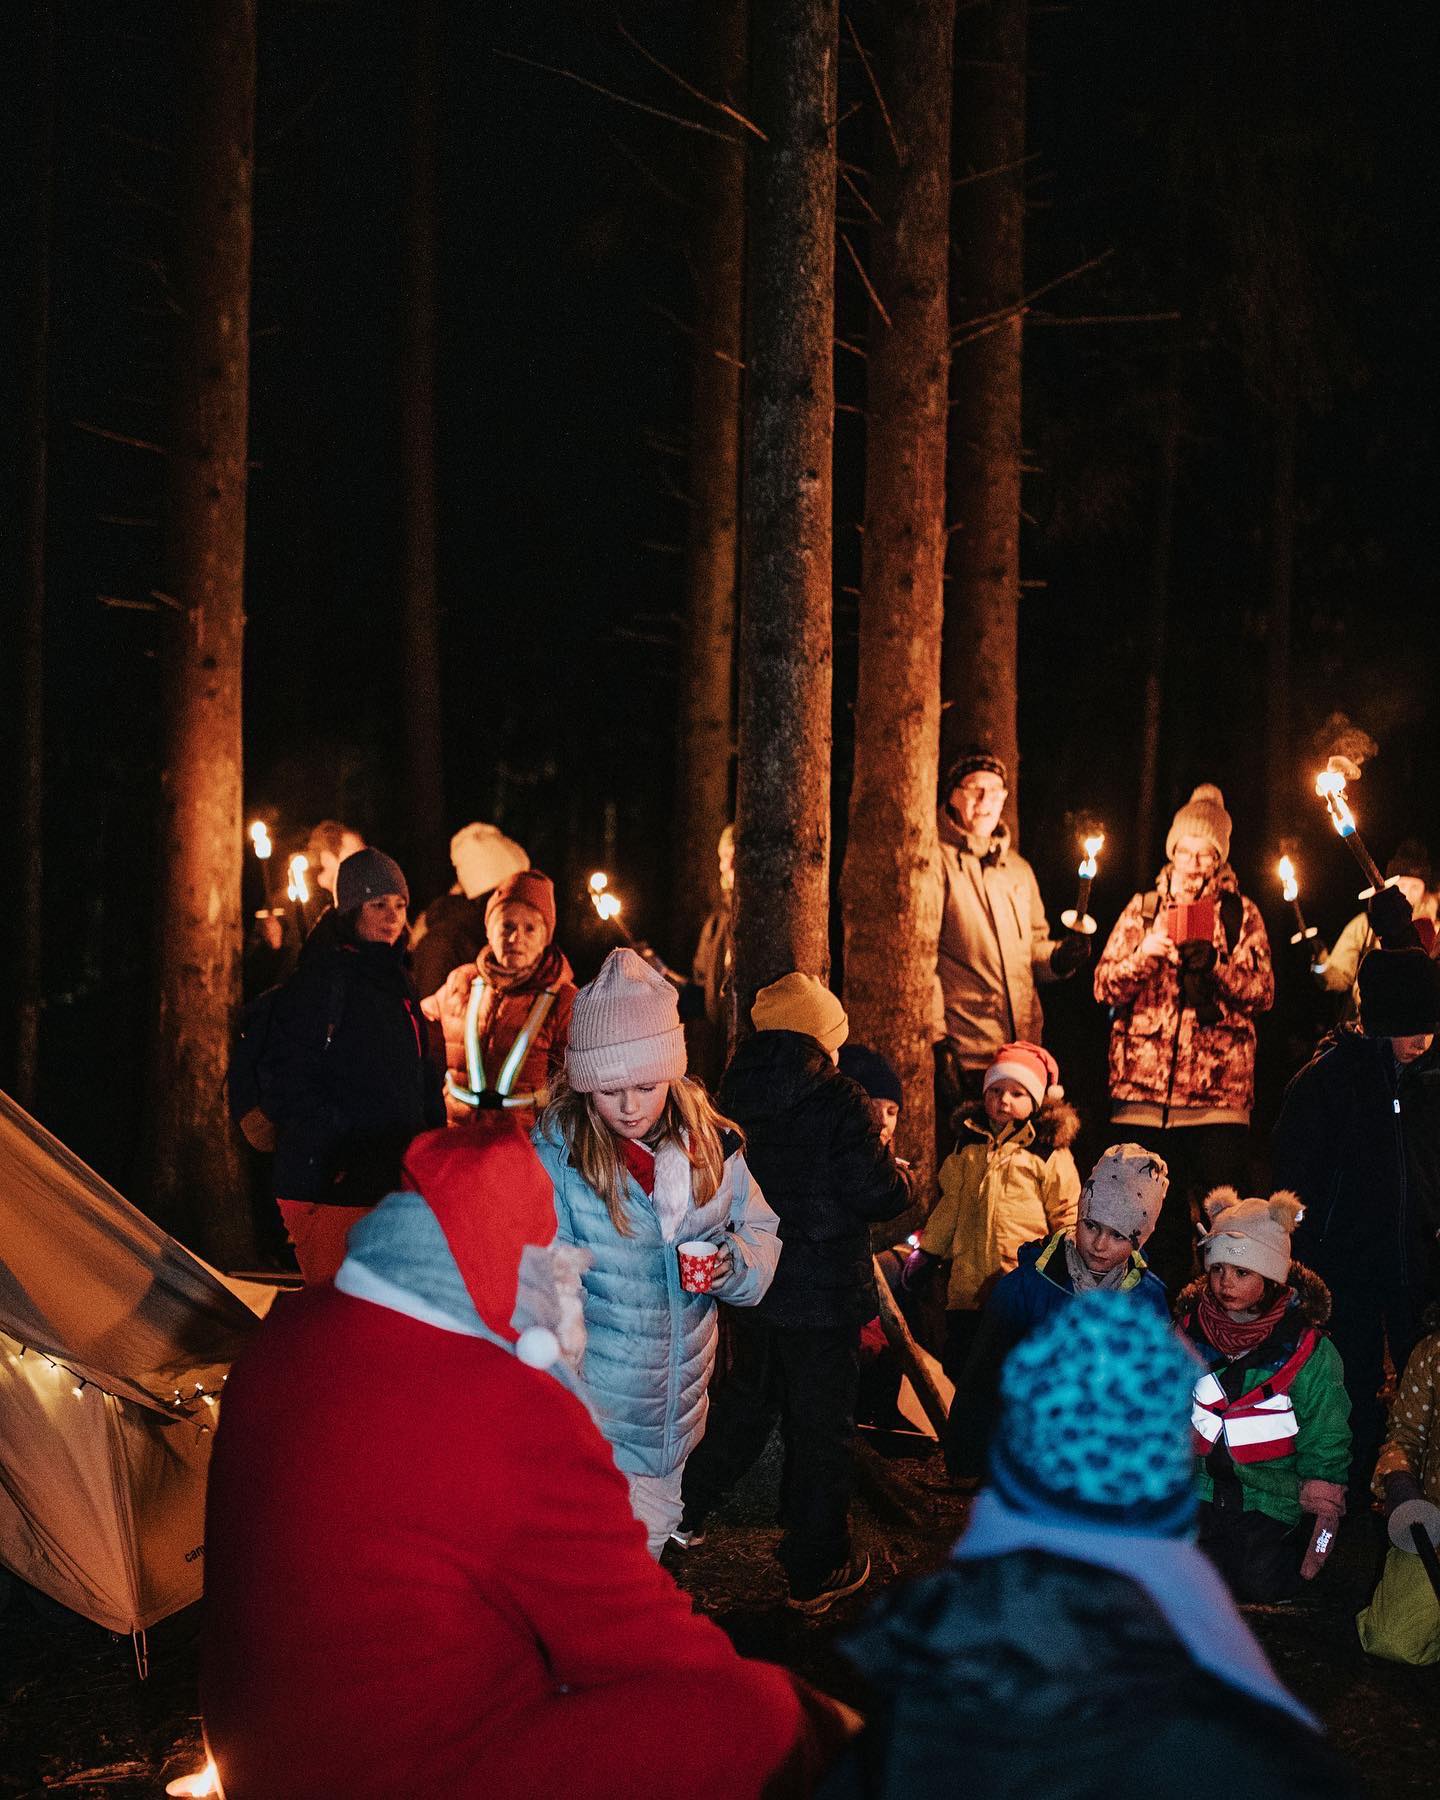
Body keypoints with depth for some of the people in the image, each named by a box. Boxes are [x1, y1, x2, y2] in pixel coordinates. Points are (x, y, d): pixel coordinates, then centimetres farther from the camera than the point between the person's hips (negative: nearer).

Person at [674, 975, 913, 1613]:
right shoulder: (840, 1103, -17)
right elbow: (877, 1195, -18)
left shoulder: (736, 1097, 0)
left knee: (745, 1402, 25)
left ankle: (683, 1514, 32)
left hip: (751, 1286, 6)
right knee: (820, 1426, 5)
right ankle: (816, 1571, 14)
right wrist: (902, 1177, 3)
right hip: (823, 1295, -6)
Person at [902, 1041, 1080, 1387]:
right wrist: (926, 1253, 21)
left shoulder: (1048, 1152, -1)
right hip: (968, 1286, 4)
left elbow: (1067, 1219, 1)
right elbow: (949, 1205, 22)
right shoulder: (968, 1147, 13)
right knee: (958, 1365, 8)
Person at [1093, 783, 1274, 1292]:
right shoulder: (1144, 908, 12)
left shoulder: (1240, 913, 9)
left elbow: (1263, 992, 0)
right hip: (1145, 1081, 1)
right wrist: (1146, 953, -13)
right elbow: (1104, 986, 5)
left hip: (1220, 1083, -1)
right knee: (1158, 1215, 5)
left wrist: (1216, 965, -17)